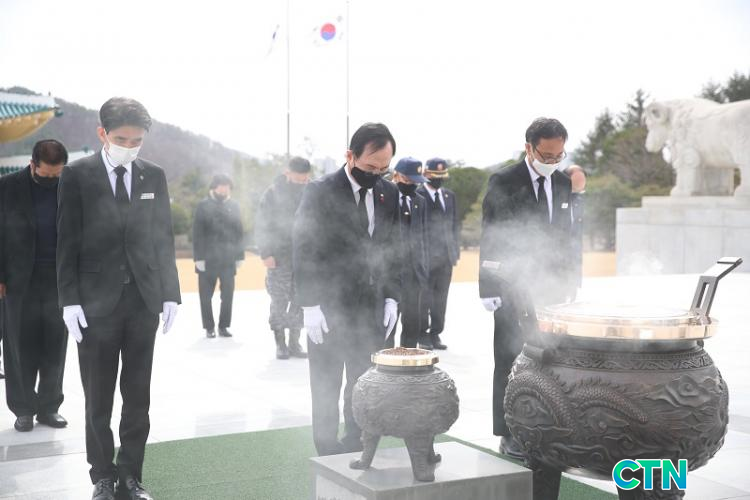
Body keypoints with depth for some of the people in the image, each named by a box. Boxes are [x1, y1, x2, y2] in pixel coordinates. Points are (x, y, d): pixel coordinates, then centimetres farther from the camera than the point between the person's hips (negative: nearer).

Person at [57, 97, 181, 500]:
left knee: (138, 395, 7)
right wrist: (69, 300, -8)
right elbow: (67, 242, -3)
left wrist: (170, 294, 4)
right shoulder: (77, 175, -2)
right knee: (98, 399, 5)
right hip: (96, 301, -2)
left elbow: (164, 238, 9)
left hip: (144, 301, 3)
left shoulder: (154, 176, 7)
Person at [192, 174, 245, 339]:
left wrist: (239, 256, 6)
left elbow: (239, 232, 10)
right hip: (207, 259, -2)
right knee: (206, 295, 4)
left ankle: (223, 326, 12)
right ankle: (209, 327, 15)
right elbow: (197, 233, -4)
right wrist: (198, 257, -9)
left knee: (228, 294, 1)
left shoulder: (233, 206, 8)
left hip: (228, 259, 2)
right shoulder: (204, 205, -1)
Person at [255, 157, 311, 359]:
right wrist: (266, 253, -10)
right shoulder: (273, 193, -3)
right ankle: (280, 344, 10)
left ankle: (294, 342, 14)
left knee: (300, 302, 4)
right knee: (279, 302, 0)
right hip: (279, 258, -2)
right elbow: (262, 226, -3)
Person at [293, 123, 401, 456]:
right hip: (329, 310, -4)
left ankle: (356, 448, 20)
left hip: (372, 310, 4)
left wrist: (392, 297, 4)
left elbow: (393, 250, 12)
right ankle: (328, 454, 15)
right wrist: (310, 306, -14)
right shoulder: (320, 192, -8)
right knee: (326, 389, 5)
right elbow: (304, 251, -9)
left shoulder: (389, 194, 7)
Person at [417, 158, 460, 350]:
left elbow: (455, 224, 17)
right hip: (426, 255, -5)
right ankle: (423, 334, 9)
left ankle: (436, 334, 15)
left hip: (447, 255, 6)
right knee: (424, 297, -1)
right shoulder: (417, 196, -5)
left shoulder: (450, 195, 15)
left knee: (441, 297, 7)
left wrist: (456, 249, 10)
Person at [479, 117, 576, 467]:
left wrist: (566, 283, 12)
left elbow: (563, 236, 15)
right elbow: (489, 240, -8)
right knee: (511, 361, -1)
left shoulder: (562, 183, 10)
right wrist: (489, 290, -13)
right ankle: (510, 434, 6)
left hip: (550, 287, 5)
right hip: (513, 289, -5)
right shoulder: (503, 183, -7)